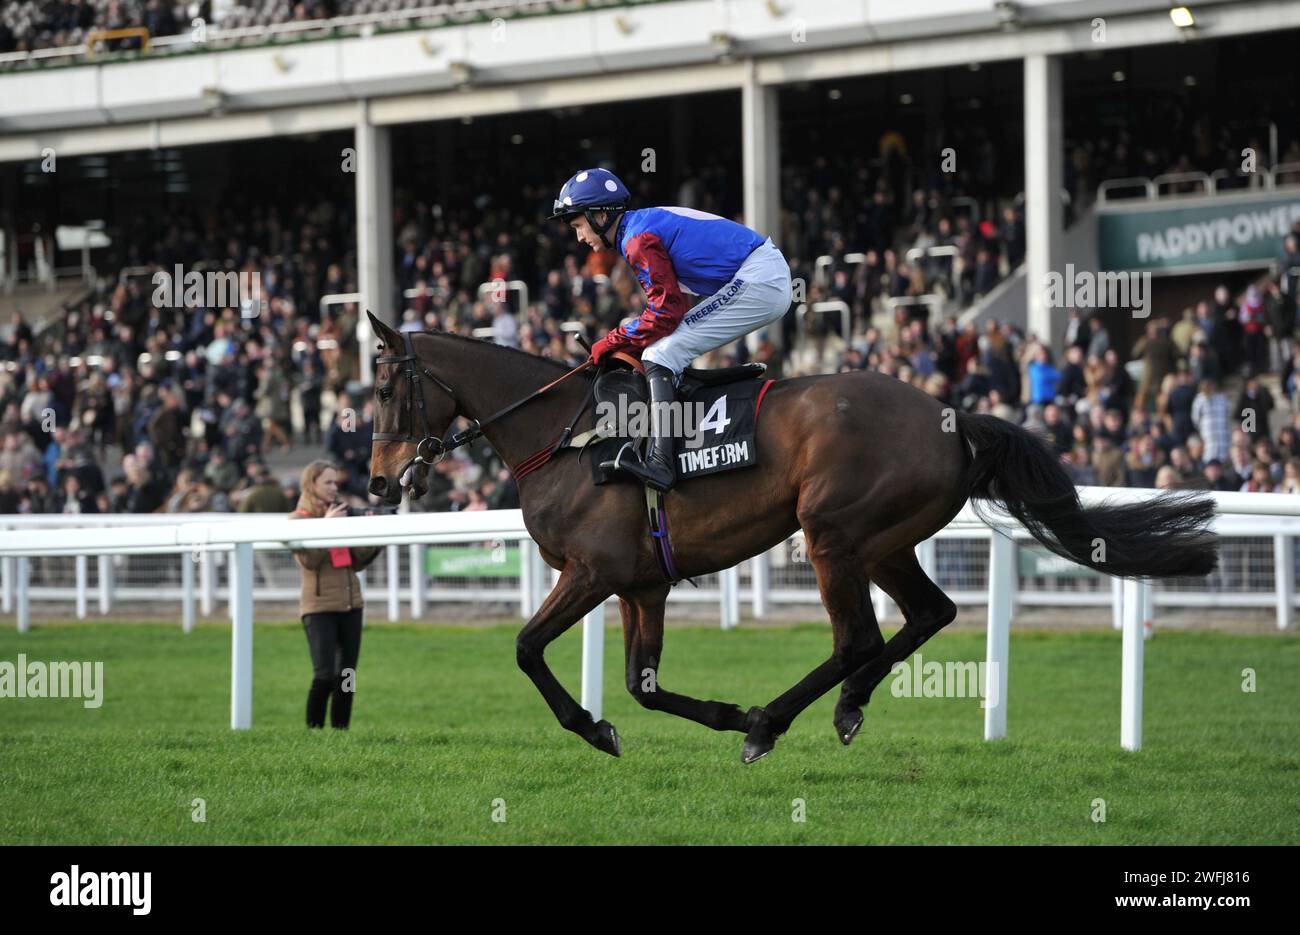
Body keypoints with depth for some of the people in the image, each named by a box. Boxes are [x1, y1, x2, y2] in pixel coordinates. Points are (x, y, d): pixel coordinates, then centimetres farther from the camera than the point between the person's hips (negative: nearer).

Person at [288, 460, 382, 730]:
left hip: (350, 603, 6)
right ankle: (314, 729, -4)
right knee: (325, 676, -14)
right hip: (319, 606, -6)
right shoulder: (299, 520, -2)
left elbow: (357, 562, 12)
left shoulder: (342, 514, 13)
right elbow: (309, 560, -15)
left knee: (347, 677, 5)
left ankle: (341, 730, 11)